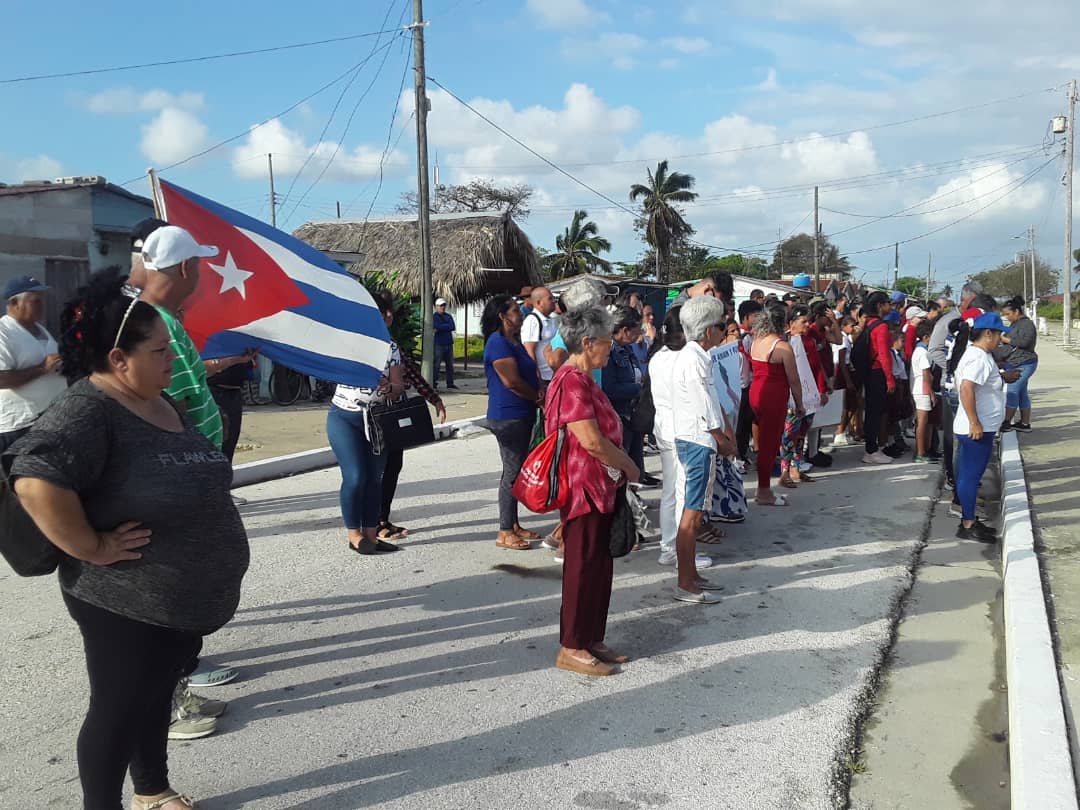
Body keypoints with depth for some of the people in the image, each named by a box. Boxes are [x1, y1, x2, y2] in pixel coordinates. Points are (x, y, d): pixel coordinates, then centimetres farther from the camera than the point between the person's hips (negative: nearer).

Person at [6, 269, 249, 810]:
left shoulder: (161, 404, 7)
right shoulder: (87, 411, -22)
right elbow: (36, 482, -36)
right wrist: (93, 549, -28)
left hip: (181, 598, 9)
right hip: (127, 605, -8)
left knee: (156, 698, 23)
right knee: (119, 710, 8)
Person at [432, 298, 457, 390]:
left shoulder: (449, 316, 15)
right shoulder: (434, 317, 0)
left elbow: (453, 327, -2)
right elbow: (438, 327, -18)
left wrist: (441, 328, -8)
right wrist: (448, 327, -7)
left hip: (449, 344, 6)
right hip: (439, 344, -6)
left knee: (450, 365, 9)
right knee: (436, 365, -8)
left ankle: (450, 383, 16)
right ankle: (434, 383, -5)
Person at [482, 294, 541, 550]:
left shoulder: (514, 341, 16)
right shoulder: (498, 342, -15)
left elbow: (531, 373, 19)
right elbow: (511, 381, -20)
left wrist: (540, 393, -1)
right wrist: (539, 398, -7)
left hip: (522, 415, 10)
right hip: (508, 417, -10)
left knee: (519, 470, 14)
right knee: (512, 472, -6)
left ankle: (514, 525, 23)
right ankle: (505, 533, 1)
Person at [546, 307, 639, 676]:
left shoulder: (584, 379, 15)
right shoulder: (572, 381, -19)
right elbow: (591, 440, -24)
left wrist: (621, 468, 10)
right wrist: (629, 467, -11)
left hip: (600, 487, 10)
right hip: (583, 489, -10)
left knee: (599, 566, 15)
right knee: (583, 568, -1)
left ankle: (592, 640, 26)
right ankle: (572, 648, 10)